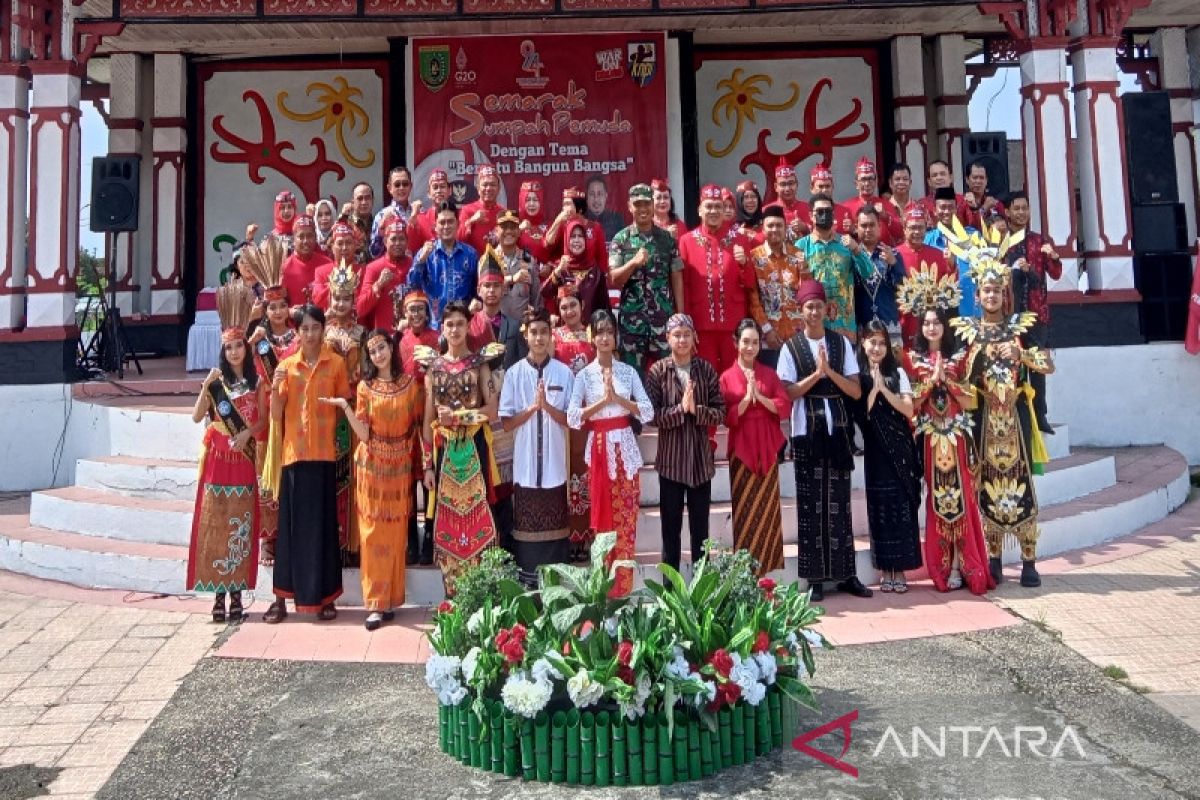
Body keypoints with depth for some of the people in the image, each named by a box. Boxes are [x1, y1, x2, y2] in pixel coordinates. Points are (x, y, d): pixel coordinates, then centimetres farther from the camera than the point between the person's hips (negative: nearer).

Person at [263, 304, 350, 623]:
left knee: (323, 524, 3)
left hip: (324, 453, -1)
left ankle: (324, 596, 12)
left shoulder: (336, 363, 4)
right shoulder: (286, 366, 7)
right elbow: (276, 414, 2)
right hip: (294, 452, 1)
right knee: (291, 524, 3)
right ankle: (283, 596, 11)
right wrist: (275, 386, -14)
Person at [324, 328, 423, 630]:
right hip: (371, 467, 0)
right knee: (373, 533, 0)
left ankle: (390, 598, 16)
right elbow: (363, 434, -7)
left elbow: (418, 426, 3)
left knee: (395, 533, 5)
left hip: (400, 468, 0)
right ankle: (376, 603, 6)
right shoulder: (365, 386, 1)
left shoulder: (410, 384, 1)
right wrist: (345, 407, -21)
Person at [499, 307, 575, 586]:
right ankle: (527, 582, 16)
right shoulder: (514, 373, 2)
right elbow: (506, 422, 0)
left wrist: (547, 406, -15)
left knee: (555, 524, 6)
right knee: (526, 525, 5)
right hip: (525, 463, 0)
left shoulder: (564, 372, 1)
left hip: (555, 464, 0)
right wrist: (533, 407, -14)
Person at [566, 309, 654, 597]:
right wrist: (602, 401, -15)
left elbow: (648, 412, -2)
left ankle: (623, 584, 12)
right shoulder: (584, 375, 3)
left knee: (626, 517, 2)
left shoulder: (629, 371, 6)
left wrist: (618, 398, -13)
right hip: (599, 448, -1)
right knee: (602, 517, 3)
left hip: (625, 447, 1)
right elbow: (572, 418, -7)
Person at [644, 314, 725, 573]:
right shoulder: (657, 371, -3)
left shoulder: (706, 369, 2)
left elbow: (720, 413, -1)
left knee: (700, 526, 10)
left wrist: (696, 409, -18)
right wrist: (680, 408, -20)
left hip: (701, 458, 2)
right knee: (671, 525, 7)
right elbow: (651, 415, -9)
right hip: (671, 458, -1)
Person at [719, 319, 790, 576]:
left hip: (767, 448, 2)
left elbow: (785, 408, -1)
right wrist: (746, 398, -18)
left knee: (767, 507, 5)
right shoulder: (727, 377, 0)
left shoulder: (769, 373, 7)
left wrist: (759, 396, -13)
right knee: (744, 509, 1)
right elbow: (726, 417, -6)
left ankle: (767, 565, 14)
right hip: (741, 448, -2)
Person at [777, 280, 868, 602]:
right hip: (806, 432, -2)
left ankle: (845, 574, 14)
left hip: (837, 429, 2)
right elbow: (788, 393, -5)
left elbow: (856, 391, 2)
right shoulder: (791, 347, 1)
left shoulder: (841, 343, 6)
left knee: (839, 503, 6)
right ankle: (815, 578, 8)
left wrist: (829, 371, -12)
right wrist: (816, 373, -14)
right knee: (810, 504, 1)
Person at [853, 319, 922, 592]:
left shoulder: (897, 373, 6)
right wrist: (874, 388, -12)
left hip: (900, 447, 1)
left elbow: (908, 410, -3)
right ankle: (885, 569, 10)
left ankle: (900, 569, 7)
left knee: (901, 506, -1)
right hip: (875, 449, 0)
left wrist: (884, 388, -10)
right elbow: (859, 415, -6)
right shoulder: (858, 376, 4)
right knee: (879, 506, 1)